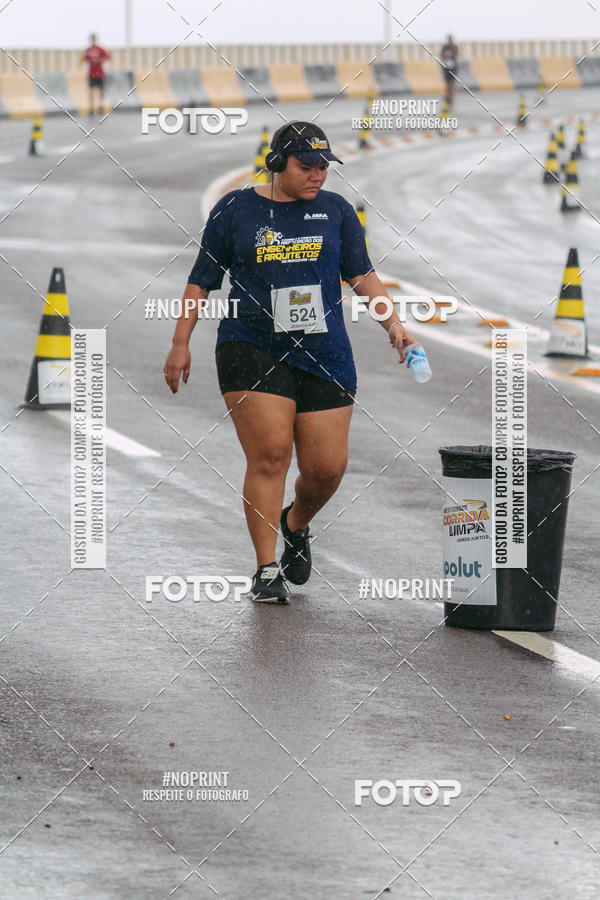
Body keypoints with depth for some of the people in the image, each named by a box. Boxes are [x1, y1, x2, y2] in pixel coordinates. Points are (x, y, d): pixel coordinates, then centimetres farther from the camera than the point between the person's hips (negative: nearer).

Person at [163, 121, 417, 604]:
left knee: (327, 467, -2)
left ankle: (296, 524, 32)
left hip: (324, 353, 3)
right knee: (270, 454, -14)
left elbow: (362, 274, 11)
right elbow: (203, 279, 9)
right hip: (253, 349, -3)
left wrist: (393, 323, -3)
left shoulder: (336, 210, 10)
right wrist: (181, 343, 6)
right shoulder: (235, 210, 3)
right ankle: (267, 571, -6)